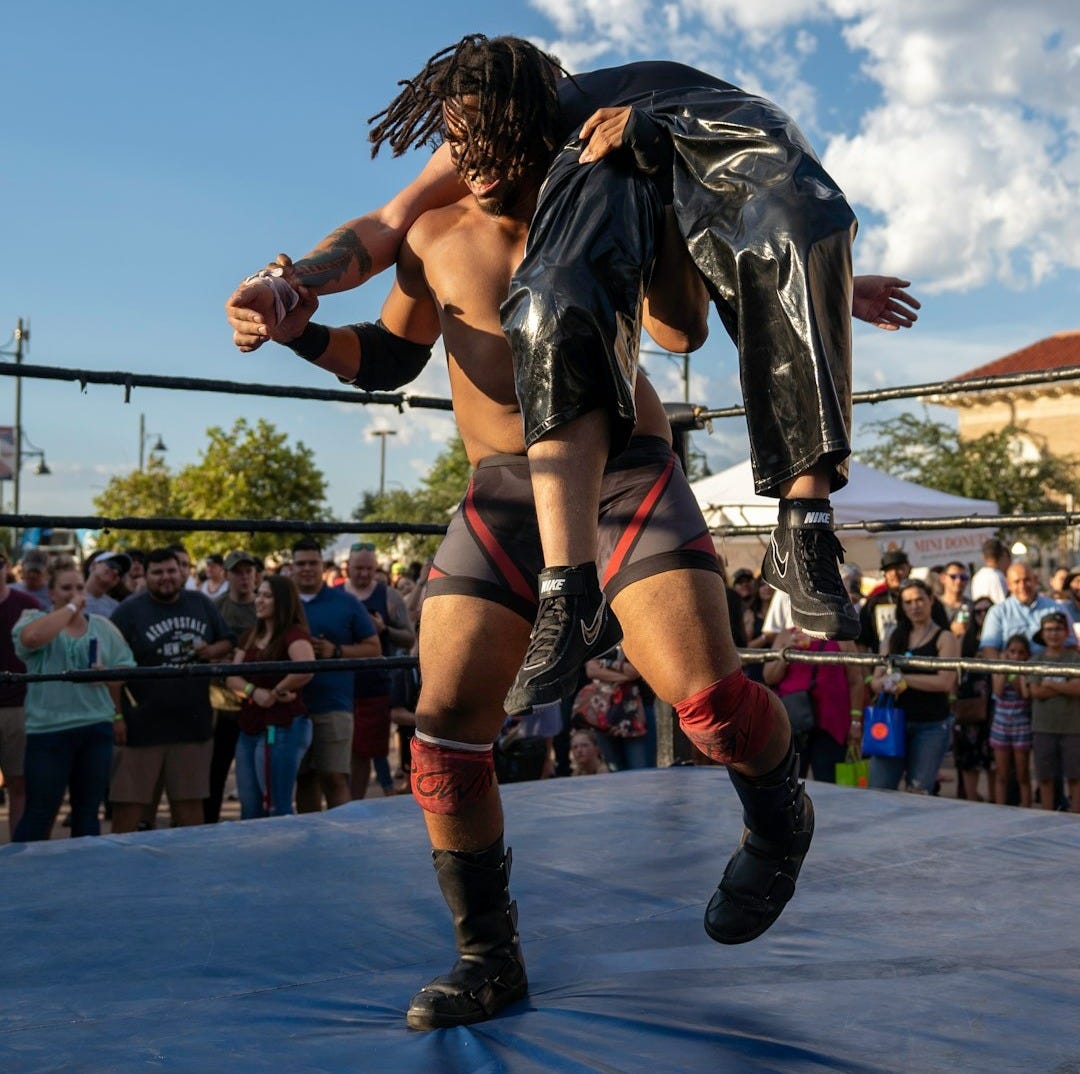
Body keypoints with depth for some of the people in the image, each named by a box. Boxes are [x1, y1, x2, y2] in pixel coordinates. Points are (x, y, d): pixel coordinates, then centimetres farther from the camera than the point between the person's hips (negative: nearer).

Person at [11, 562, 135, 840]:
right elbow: (31, 637, -27)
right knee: (39, 812, 1)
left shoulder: (103, 627, 9)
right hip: (48, 730, -4)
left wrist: (120, 715, -4)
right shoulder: (33, 620, -2)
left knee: (88, 811, 12)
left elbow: (124, 671, 12)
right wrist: (70, 608, -17)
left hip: (97, 728, 4)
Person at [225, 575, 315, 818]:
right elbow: (232, 678, 6)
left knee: (277, 808, -3)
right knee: (249, 808, 15)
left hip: (282, 728, -8)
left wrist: (276, 692, -17)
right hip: (249, 728, 8)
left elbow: (306, 669, -31)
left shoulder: (294, 634, -11)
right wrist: (254, 691, -14)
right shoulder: (250, 636, 14)